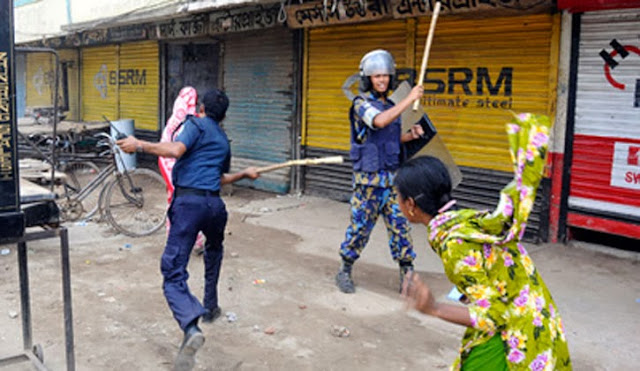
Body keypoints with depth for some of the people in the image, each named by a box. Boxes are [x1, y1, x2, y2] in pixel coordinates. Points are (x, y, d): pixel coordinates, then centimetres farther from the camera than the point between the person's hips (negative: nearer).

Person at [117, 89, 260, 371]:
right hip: (214, 204, 6)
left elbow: (176, 150, -13)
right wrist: (244, 174, 53)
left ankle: (191, 328, -33)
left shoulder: (197, 124, 6)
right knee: (214, 250, 38)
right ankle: (210, 306, 44)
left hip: (188, 202, -6)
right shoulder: (224, 141, 25)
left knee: (174, 275, -9)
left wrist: (140, 145, -7)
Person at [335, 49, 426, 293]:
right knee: (360, 226, 2)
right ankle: (344, 272, 19)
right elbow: (379, 121, -28)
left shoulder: (391, 105, 13)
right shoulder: (362, 103, -7)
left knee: (400, 226, 5)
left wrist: (410, 135, 3)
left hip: (392, 177, 6)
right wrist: (410, 99, -25)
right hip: (369, 178, -5)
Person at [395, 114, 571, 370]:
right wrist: (531, 131, 18)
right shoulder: (469, 219, -3)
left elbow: (492, 314, -22)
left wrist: (434, 309, -34)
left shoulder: (454, 245, -24)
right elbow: (525, 186, 3)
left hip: (513, 343, -8)